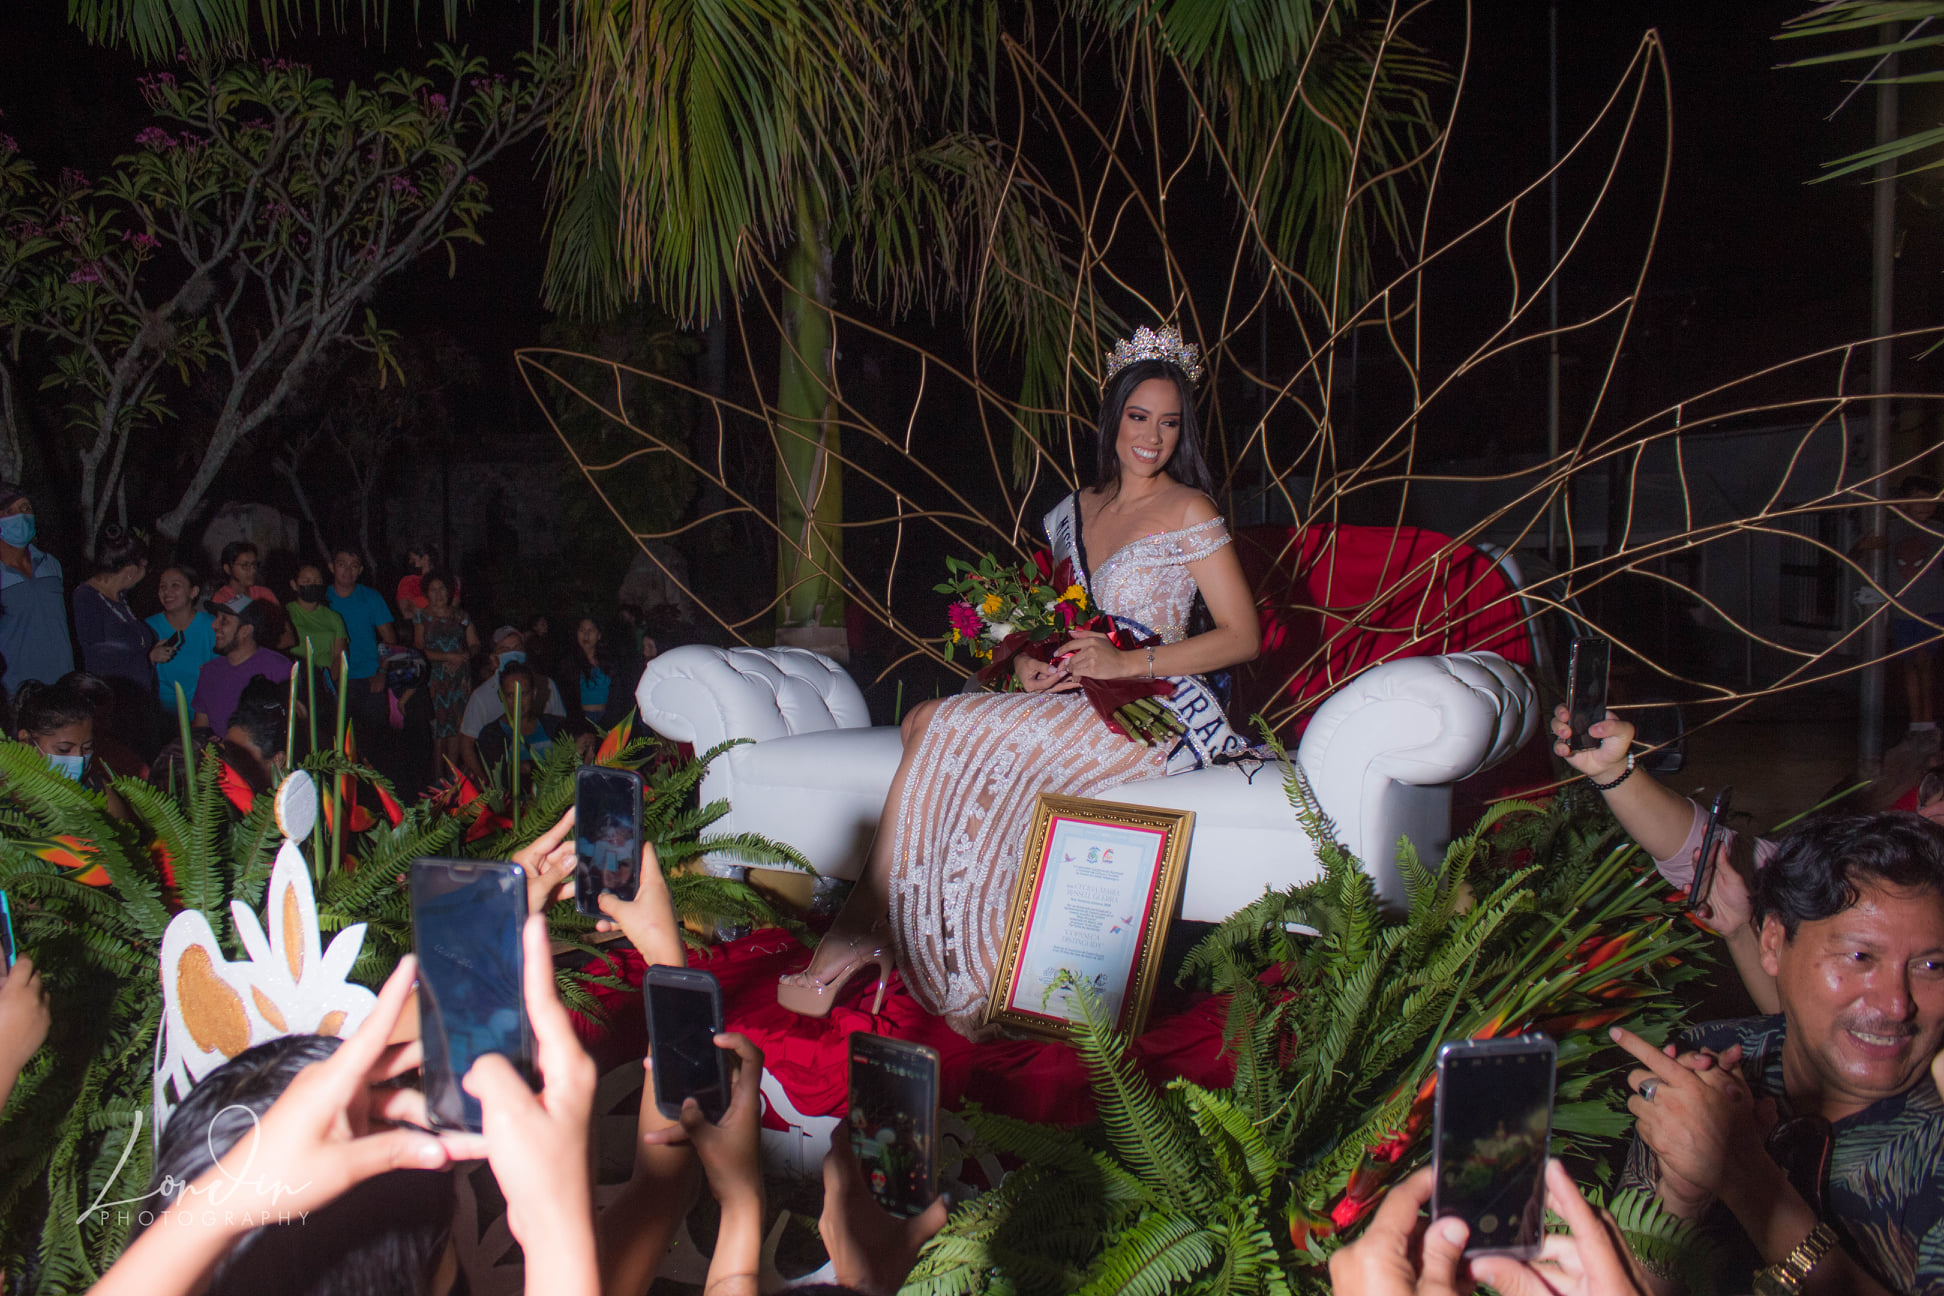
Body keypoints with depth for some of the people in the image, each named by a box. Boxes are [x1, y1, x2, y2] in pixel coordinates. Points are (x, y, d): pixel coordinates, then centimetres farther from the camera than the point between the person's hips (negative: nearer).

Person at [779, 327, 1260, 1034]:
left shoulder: (1189, 512, -1)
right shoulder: (1075, 509, 18)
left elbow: (1242, 636, -5)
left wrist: (1131, 661, -16)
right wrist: (1026, 661, -1)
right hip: (1075, 703, 7)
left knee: (939, 728, -23)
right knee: (927, 724, -19)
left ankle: (861, 930, -15)